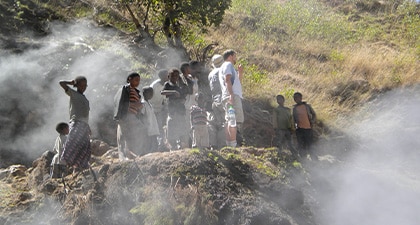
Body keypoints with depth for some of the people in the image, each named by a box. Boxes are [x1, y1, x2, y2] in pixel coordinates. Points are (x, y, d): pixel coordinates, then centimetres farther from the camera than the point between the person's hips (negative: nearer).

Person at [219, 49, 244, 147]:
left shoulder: (228, 66, 31)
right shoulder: (228, 65, 1)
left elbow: (235, 83, 35)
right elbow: (227, 80, -14)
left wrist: (240, 73, 23)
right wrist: (231, 94, -25)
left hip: (233, 96, 11)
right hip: (233, 96, -11)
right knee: (235, 121, -19)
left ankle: (229, 145, 3)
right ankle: (233, 145, -27)